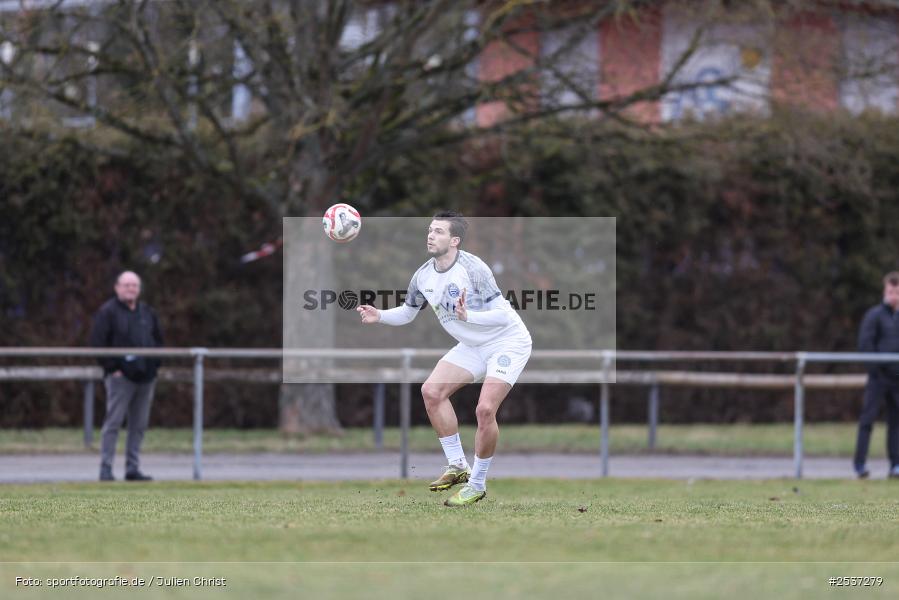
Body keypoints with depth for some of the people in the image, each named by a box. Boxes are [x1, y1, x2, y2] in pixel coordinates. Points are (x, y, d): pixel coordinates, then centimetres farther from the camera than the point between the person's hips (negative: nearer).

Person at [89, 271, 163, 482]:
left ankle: (133, 468, 13)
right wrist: (112, 367, -13)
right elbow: (98, 343, -8)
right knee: (113, 422, -7)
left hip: (145, 377, 6)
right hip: (120, 377, -6)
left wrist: (154, 366, 9)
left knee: (139, 425, 7)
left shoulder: (147, 312, 15)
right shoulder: (107, 312, -3)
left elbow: (158, 341, 22)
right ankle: (106, 468, -5)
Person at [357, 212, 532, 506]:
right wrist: (380, 316, -8)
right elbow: (407, 313, 12)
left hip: (507, 342, -8)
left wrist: (468, 316, -42)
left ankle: (477, 484, -4)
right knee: (431, 391, -4)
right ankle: (458, 466, 7)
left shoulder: (473, 269, -25)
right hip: (473, 346, 8)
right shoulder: (424, 276, -3)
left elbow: (502, 315, -27)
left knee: (485, 409, -21)